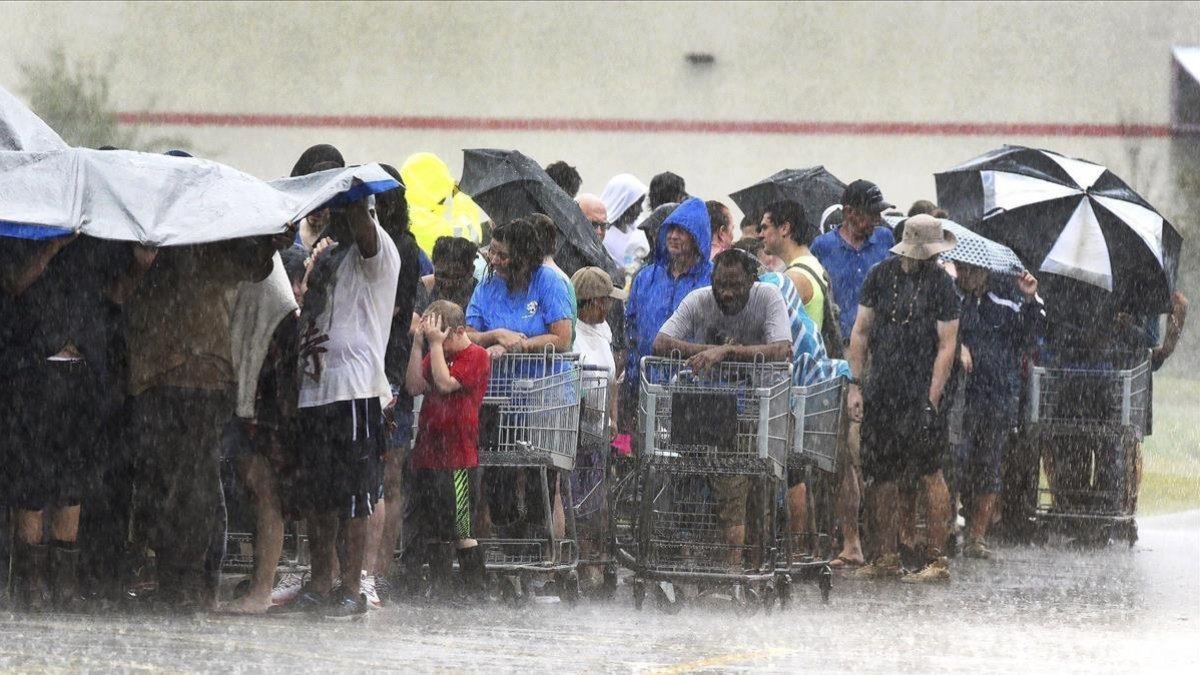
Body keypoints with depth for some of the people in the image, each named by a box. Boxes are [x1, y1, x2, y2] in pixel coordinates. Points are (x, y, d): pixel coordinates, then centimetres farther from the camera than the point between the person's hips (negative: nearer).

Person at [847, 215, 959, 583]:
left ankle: (937, 560, -5)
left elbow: (946, 346, -6)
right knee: (881, 476, 8)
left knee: (929, 473, -8)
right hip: (881, 392, 5)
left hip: (920, 392, -5)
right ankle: (886, 557, 17)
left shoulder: (940, 284, -3)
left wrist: (932, 400, -13)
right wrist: (855, 384, 5)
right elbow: (861, 332, 13)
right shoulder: (882, 275, 9)